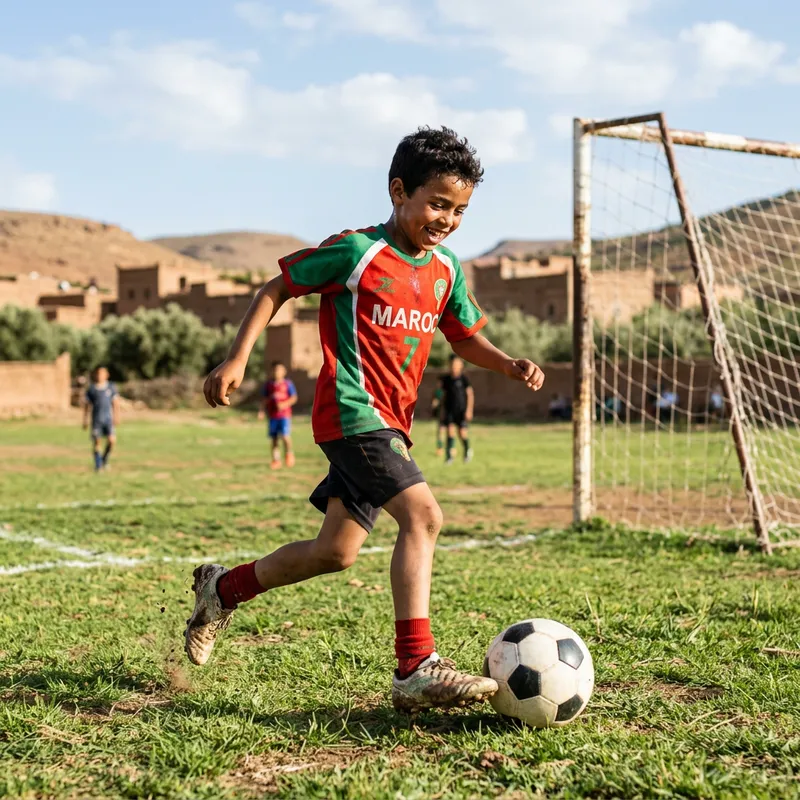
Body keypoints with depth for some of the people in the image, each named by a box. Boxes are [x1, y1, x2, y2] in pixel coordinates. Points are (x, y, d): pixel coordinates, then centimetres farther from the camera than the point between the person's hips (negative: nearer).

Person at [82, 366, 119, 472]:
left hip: (108, 418, 1)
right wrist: (85, 420, 6)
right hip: (96, 419, -1)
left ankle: (104, 459, 14)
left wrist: (116, 416, -1)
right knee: (96, 441, -3)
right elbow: (86, 405, 8)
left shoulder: (111, 387, 5)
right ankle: (98, 465, 8)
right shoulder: (91, 389, 3)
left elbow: (116, 403, 8)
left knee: (112, 440, -11)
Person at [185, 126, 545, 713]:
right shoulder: (357, 251, -8)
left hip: (391, 422, 8)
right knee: (423, 514, -24)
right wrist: (237, 358, -7)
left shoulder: (447, 271, 12)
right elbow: (277, 288, 1)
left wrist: (511, 365, 3)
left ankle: (223, 589, 31)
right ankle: (417, 669, -24)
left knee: (337, 551, 10)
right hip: (353, 411, -8)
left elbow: (465, 338, 23)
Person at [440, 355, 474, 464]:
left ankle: (467, 450, 22)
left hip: (462, 410, -3)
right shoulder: (446, 379, 6)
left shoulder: (464, 378, -5)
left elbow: (470, 394, -5)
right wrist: (443, 410, 11)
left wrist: (469, 410, -11)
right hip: (449, 409, 3)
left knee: (462, 432, -5)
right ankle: (449, 455, -4)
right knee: (450, 430, -8)